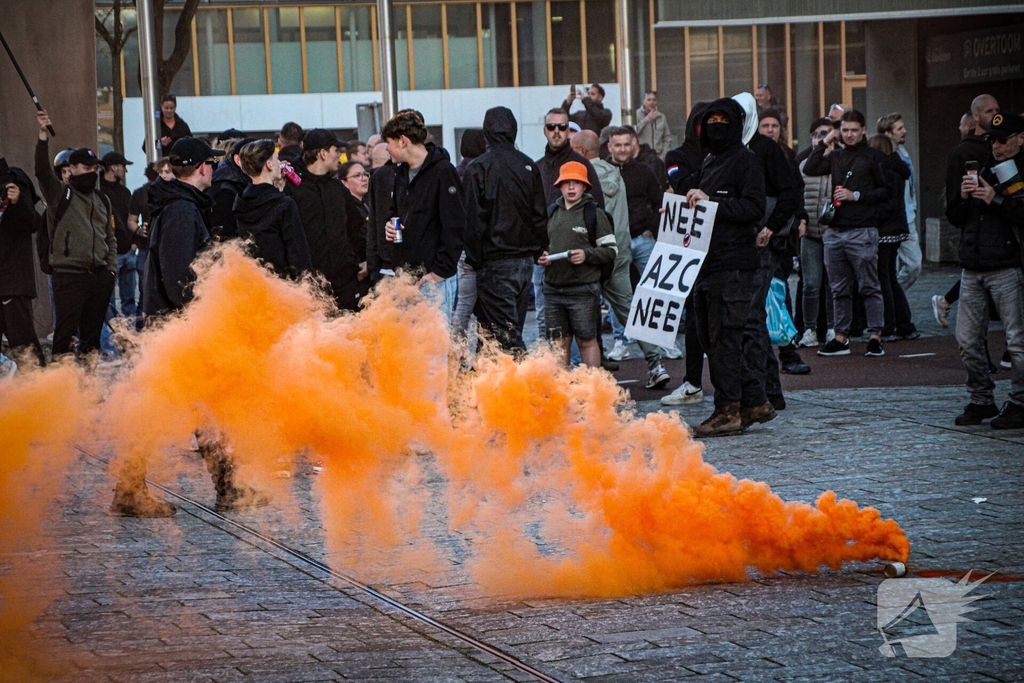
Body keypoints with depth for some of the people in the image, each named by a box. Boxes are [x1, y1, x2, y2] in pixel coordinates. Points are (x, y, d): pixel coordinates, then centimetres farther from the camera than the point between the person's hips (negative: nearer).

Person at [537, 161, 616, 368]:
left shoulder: (594, 214, -2)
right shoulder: (552, 213, 13)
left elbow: (611, 251, -3)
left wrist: (587, 255, -17)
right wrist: (541, 256, 4)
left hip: (583, 289, -5)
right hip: (553, 288, 5)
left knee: (586, 341, -1)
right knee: (560, 341, 8)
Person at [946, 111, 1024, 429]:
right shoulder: (981, 171, 19)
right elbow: (954, 217, 17)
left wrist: (996, 200, -18)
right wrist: (963, 196, -1)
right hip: (972, 269, 7)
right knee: (967, 340, 6)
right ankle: (981, 400, 16)